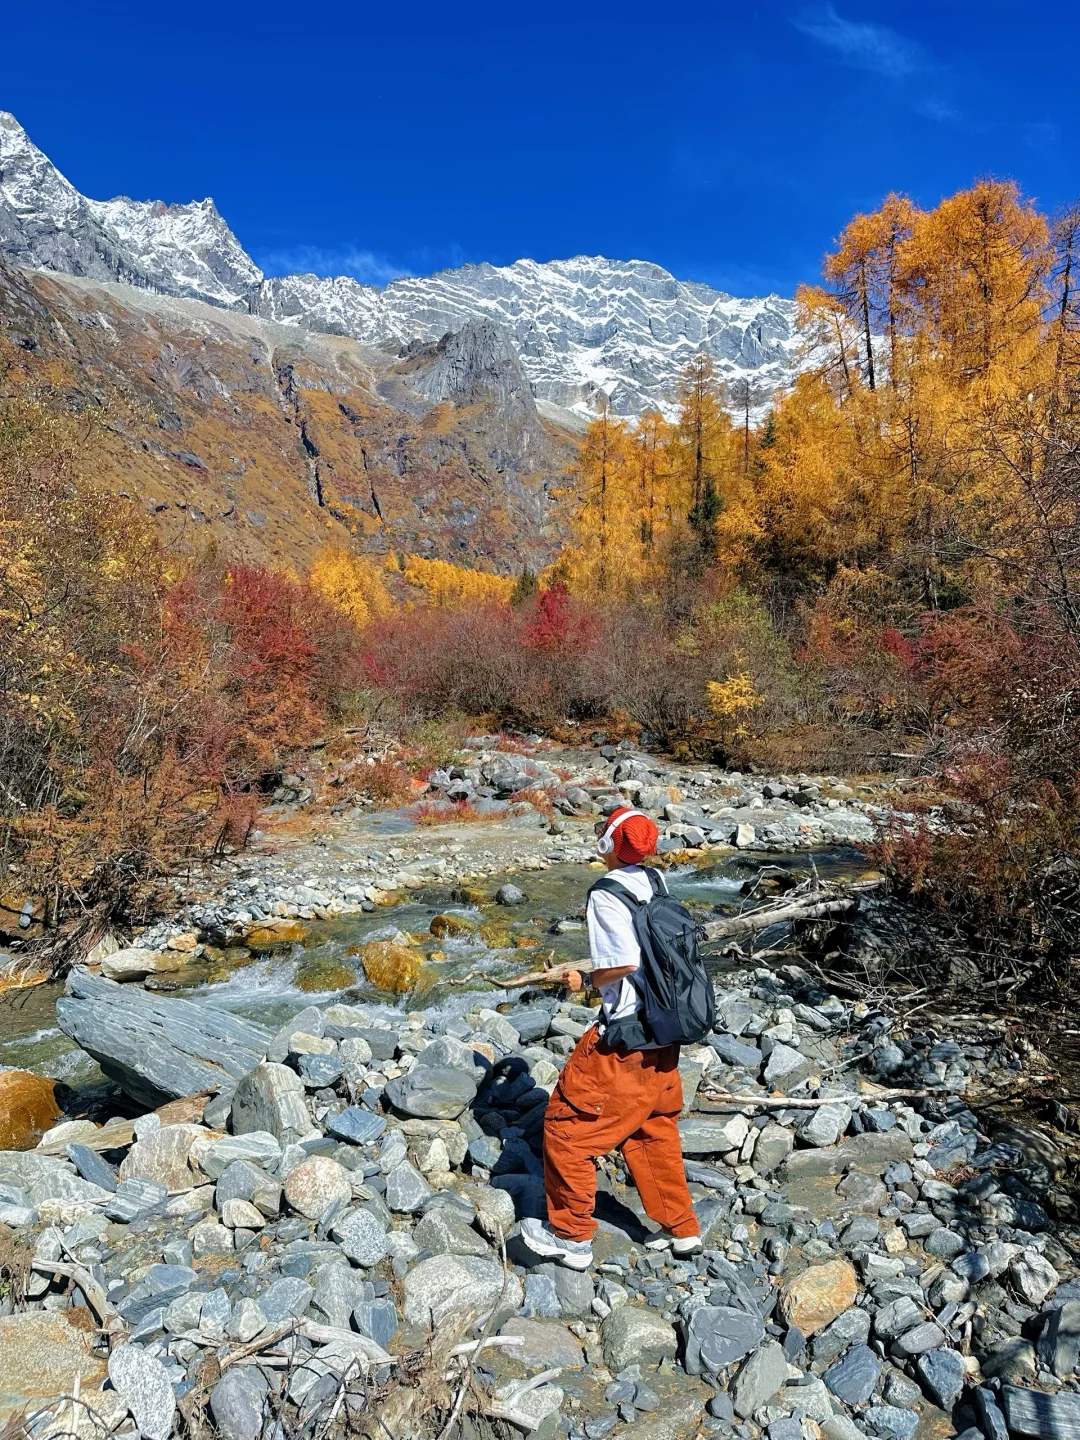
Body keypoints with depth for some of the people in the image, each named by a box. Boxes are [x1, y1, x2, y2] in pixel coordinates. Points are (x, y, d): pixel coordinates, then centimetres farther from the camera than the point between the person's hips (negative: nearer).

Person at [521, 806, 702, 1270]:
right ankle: (680, 1228, 35)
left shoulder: (606, 894, -18)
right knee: (652, 1129, 24)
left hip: (625, 1038, -8)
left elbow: (624, 963, -25)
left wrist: (587, 980, -6)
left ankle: (572, 1236, 20)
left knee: (567, 1124, 8)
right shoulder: (655, 881, 4)